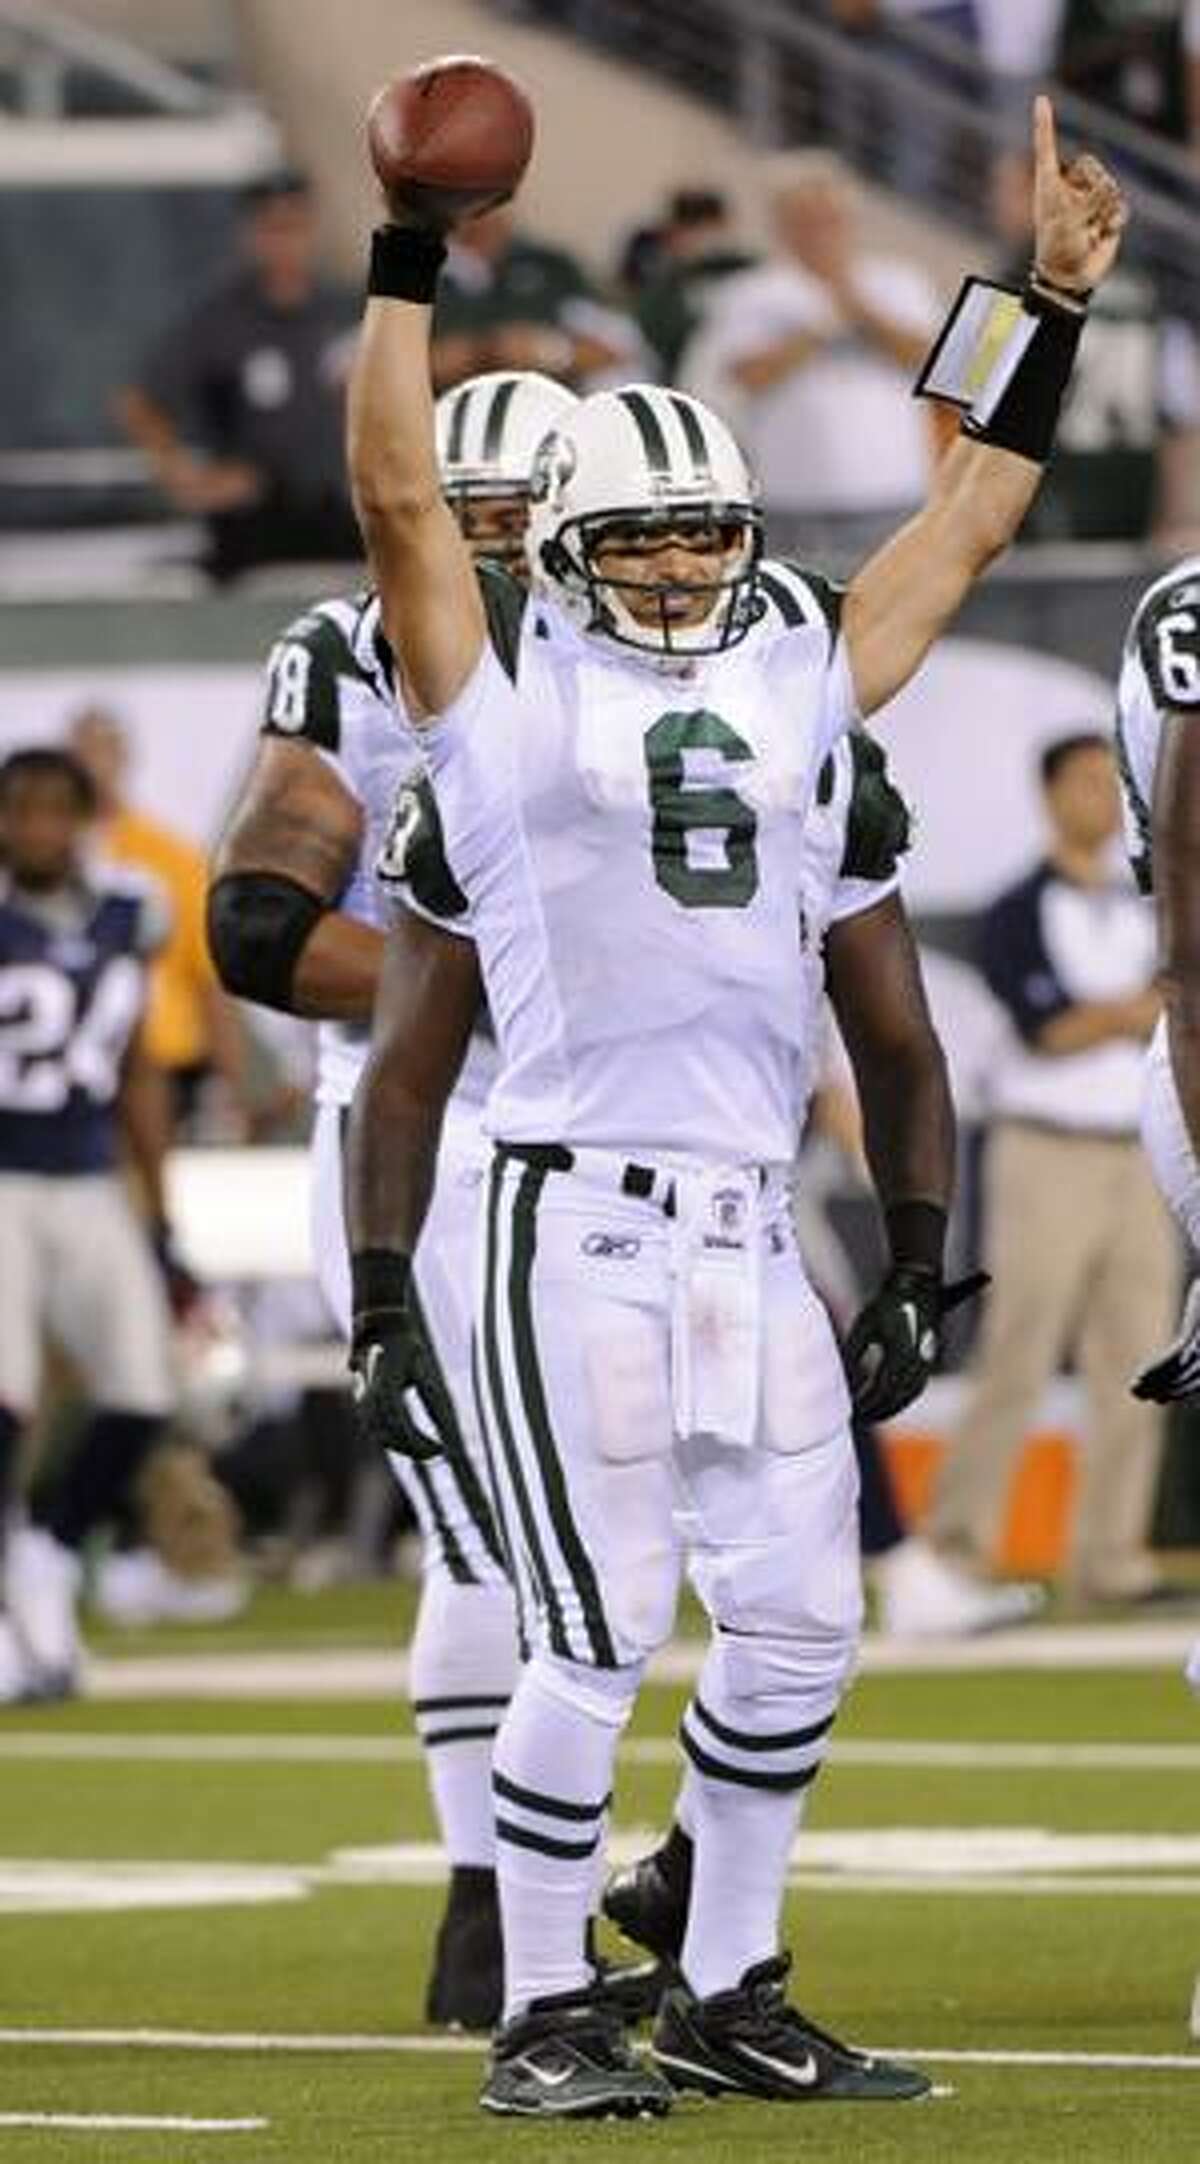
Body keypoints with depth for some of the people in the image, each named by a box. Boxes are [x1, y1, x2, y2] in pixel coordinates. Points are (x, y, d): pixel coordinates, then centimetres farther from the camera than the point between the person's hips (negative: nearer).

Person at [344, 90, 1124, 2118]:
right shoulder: (511, 701, 2)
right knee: (596, 1641, -6)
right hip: (578, 1229, -6)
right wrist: (408, 248, -10)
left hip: (751, 1236, 6)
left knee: (797, 1624, 6)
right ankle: (543, 2016, 3)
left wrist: (1054, 307, 22)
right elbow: (398, 494, -7)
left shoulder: (784, 691, 16)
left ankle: (727, 1992, 19)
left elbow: (964, 525, 23)